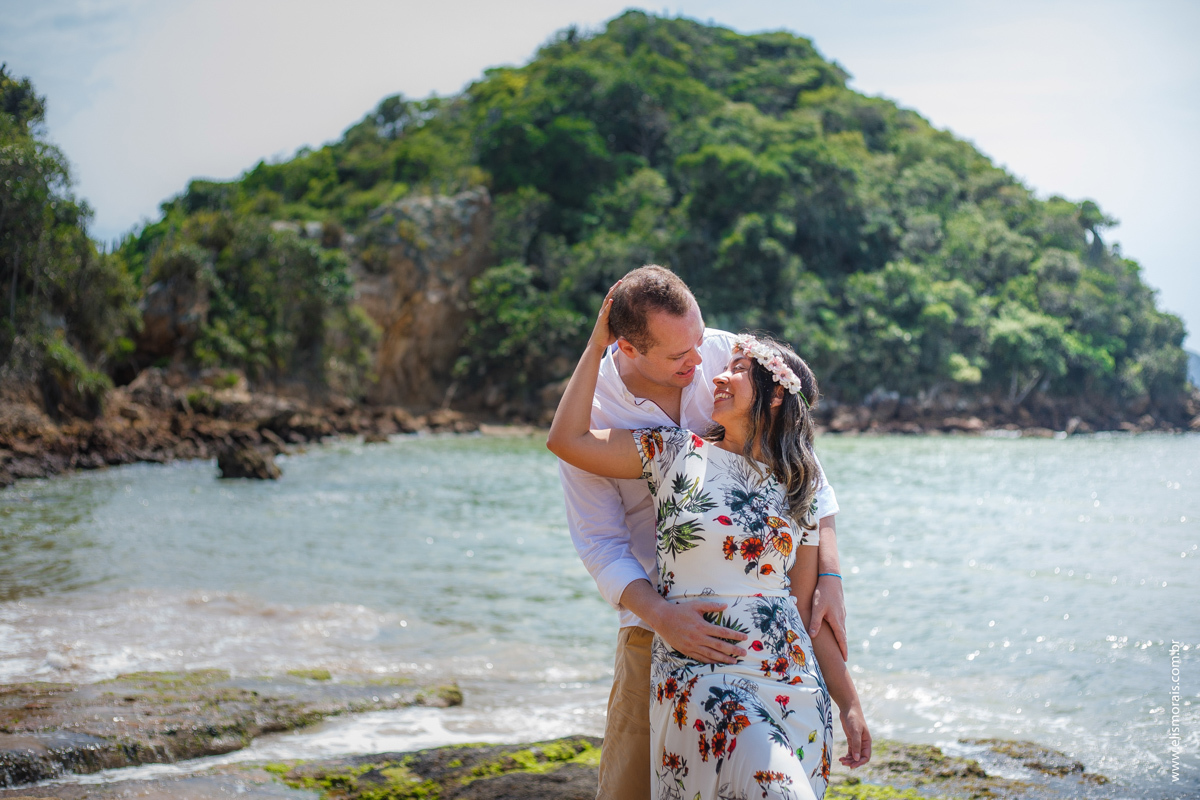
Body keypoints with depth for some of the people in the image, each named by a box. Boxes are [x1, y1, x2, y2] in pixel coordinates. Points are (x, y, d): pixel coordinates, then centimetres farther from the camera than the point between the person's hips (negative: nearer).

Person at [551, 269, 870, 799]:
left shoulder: (726, 355, -7)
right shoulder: (589, 413, -13)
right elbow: (599, 544, -12)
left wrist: (830, 577, -10)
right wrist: (662, 616, -30)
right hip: (659, 616, -1)